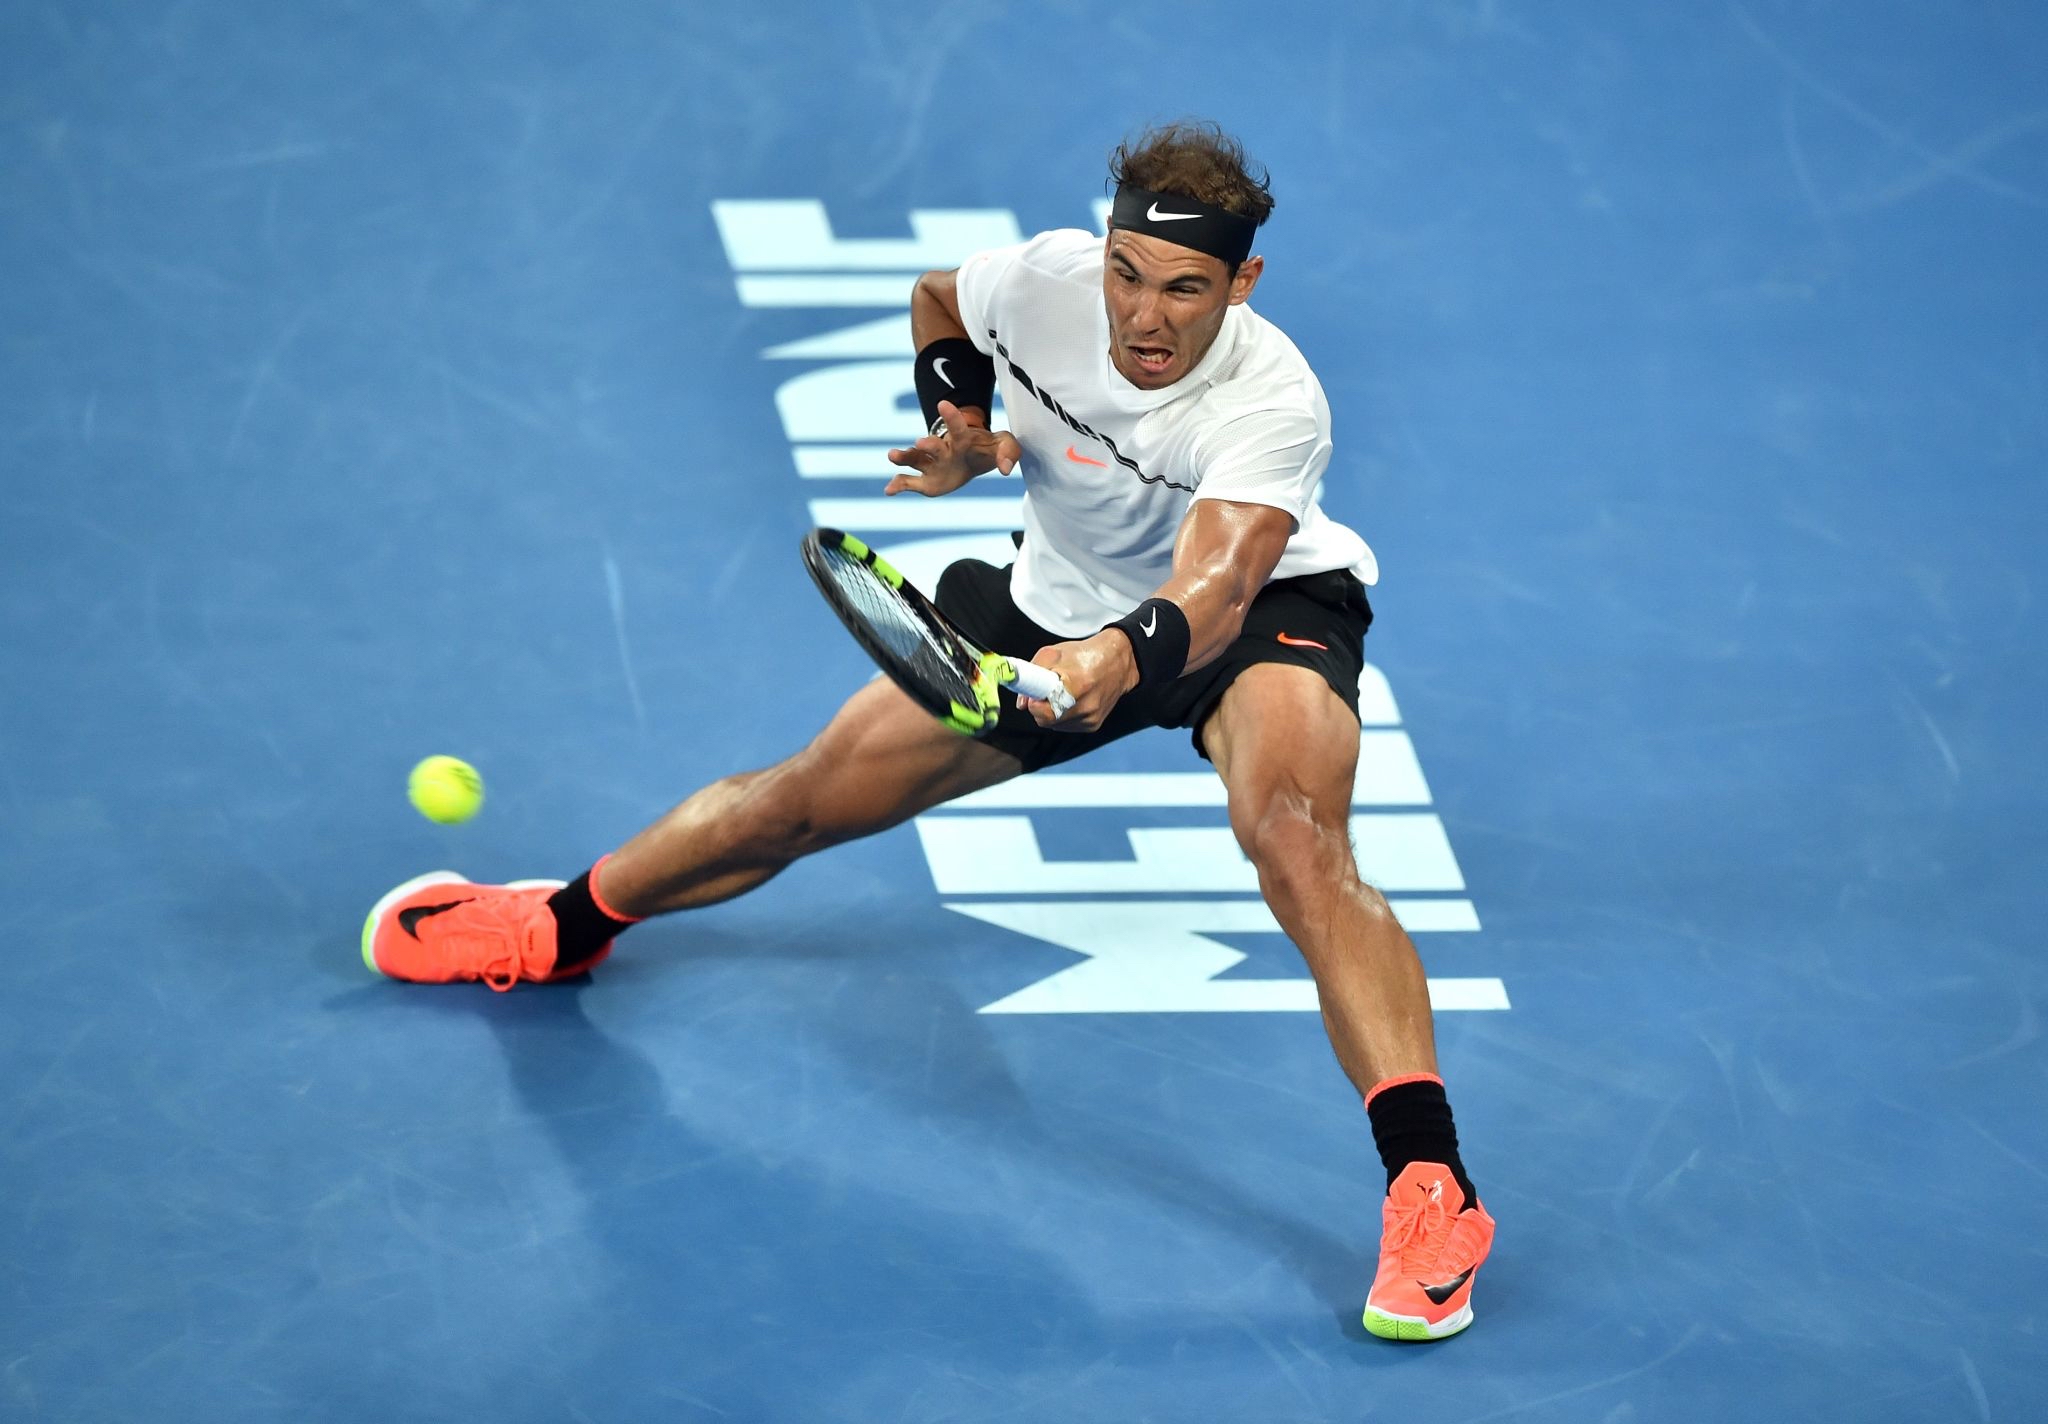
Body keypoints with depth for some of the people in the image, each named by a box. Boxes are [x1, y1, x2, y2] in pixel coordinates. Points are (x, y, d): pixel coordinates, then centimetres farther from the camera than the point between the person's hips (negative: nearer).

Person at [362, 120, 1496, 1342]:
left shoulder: (1273, 405, -37)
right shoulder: (1047, 280, -24)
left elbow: (1210, 597, -52)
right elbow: (938, 299, 2)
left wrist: (1126, 657, -72)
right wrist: (957, 423, -13)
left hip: (1263, 607, -5)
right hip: (1064, 602, 5)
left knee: (1294, 839, -36)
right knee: (810, 797, 9)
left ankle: (1431, 1190, -38)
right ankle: (567, 926, 38)